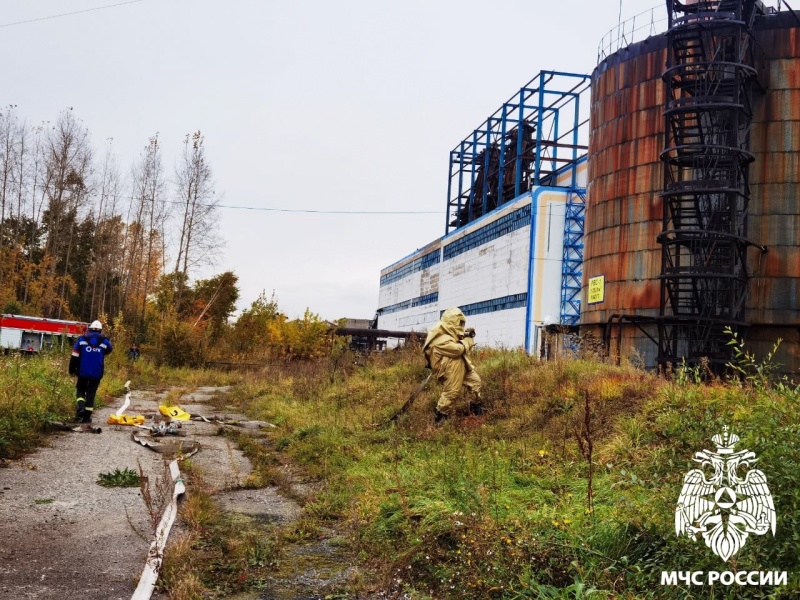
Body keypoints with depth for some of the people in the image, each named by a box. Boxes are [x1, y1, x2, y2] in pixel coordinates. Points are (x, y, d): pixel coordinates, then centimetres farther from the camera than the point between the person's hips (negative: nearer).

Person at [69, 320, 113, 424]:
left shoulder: (82, 339, -1)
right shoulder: (104, 341, -2)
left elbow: (75, 356, -1)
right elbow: (110, 349, 20)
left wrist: (72, 369, 8)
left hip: (83, 372, 0)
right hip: (97, 373, 0)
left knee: (81, 390, 19)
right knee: (91, 393, 8)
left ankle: (80, 408, -6)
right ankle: (86, 417, 9)